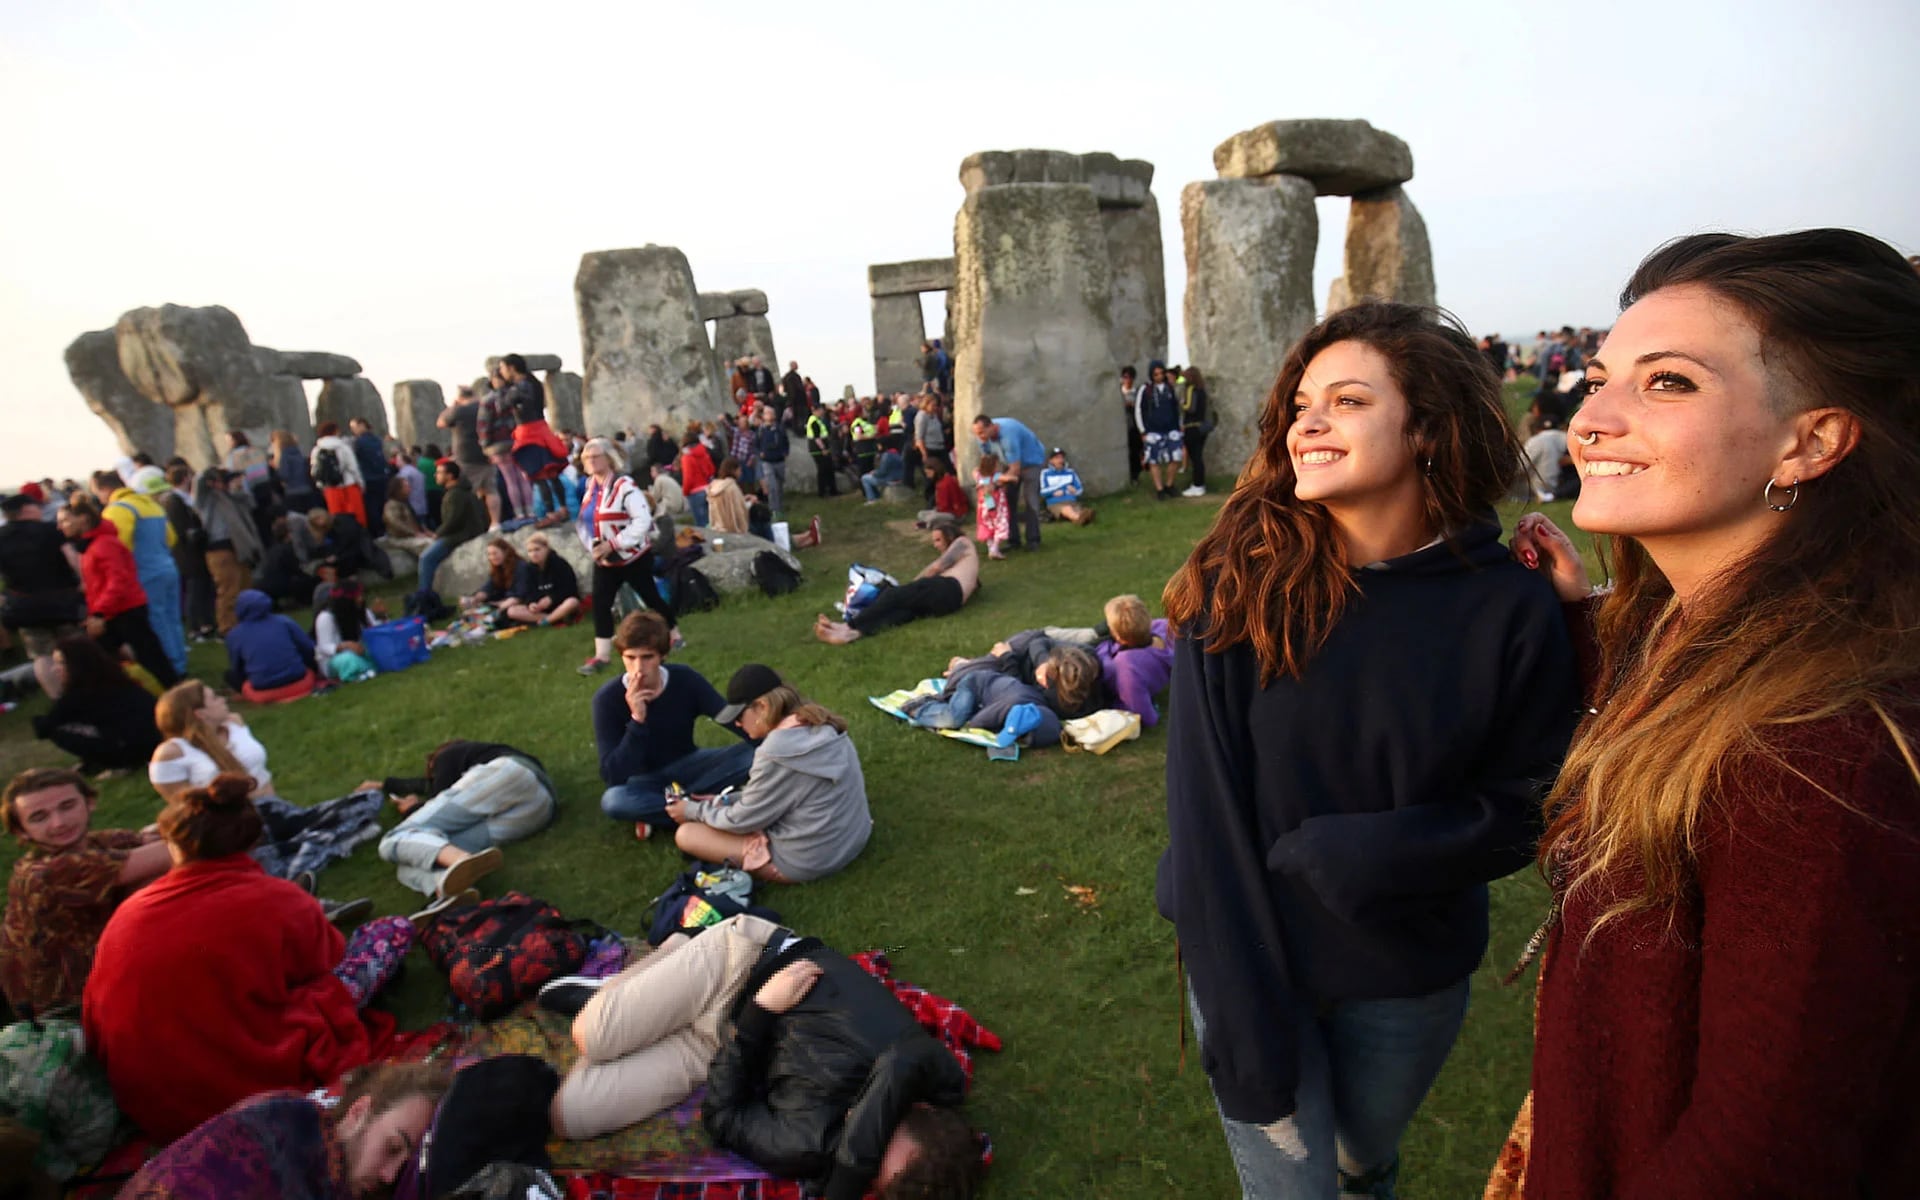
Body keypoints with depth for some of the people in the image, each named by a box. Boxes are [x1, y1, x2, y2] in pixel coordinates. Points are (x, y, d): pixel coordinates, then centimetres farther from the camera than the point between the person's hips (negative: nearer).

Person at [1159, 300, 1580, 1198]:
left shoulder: (1510, 609, -14)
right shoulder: (1240, 581, -18)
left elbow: (1524, 807, -7)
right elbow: (1206, 811, -18)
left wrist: (1357, 854, -22)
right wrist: (1241, 1014, -18)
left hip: (1409, 979, 2)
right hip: (1249, 959, -2)